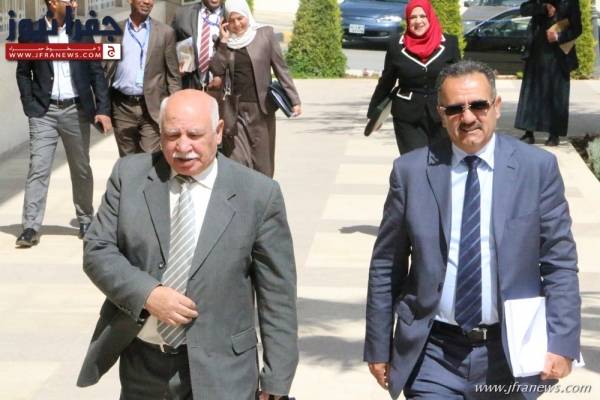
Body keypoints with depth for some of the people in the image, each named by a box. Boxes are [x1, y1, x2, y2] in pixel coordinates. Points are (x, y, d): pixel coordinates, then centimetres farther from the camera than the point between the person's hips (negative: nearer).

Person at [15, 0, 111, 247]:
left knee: (81, 169, 11)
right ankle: (31, 228, -8)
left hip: (76, 110, 2)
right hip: (44, 112, -2)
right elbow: (23, 72, 7)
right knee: (38, 169, -8)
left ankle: (86, 220, 26)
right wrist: (29, 105, -3)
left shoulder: (82, 33, 5)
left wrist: (102, 109, -2)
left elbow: (96, 72, 6)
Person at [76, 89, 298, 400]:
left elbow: (277, 295, -5)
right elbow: (97, 251, 0)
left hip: (217, 373, -3)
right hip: (140, 363, 3)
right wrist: (147, 294, -18)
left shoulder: (258, 195, -8)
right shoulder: (129, 175, 0)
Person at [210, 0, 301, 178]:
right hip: (234, 110, 1)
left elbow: (281, 68, 2)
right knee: (236, 161, -6)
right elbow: (217, 70, -4)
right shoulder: (224, 41, 8)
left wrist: (294, 100, -1)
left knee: (262, 162, 3)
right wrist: (223, 41, -7)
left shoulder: (265, 34, 2)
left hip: (261, 109, -1)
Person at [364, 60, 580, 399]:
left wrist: (561, 344, -9)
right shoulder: (411, 171, -2)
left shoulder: (538, 168, -3)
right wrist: (378, 347, 4)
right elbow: (386, 266, 3)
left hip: (510, 354, 1)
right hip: (433, 355, -1)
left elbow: (560, 264, -1)